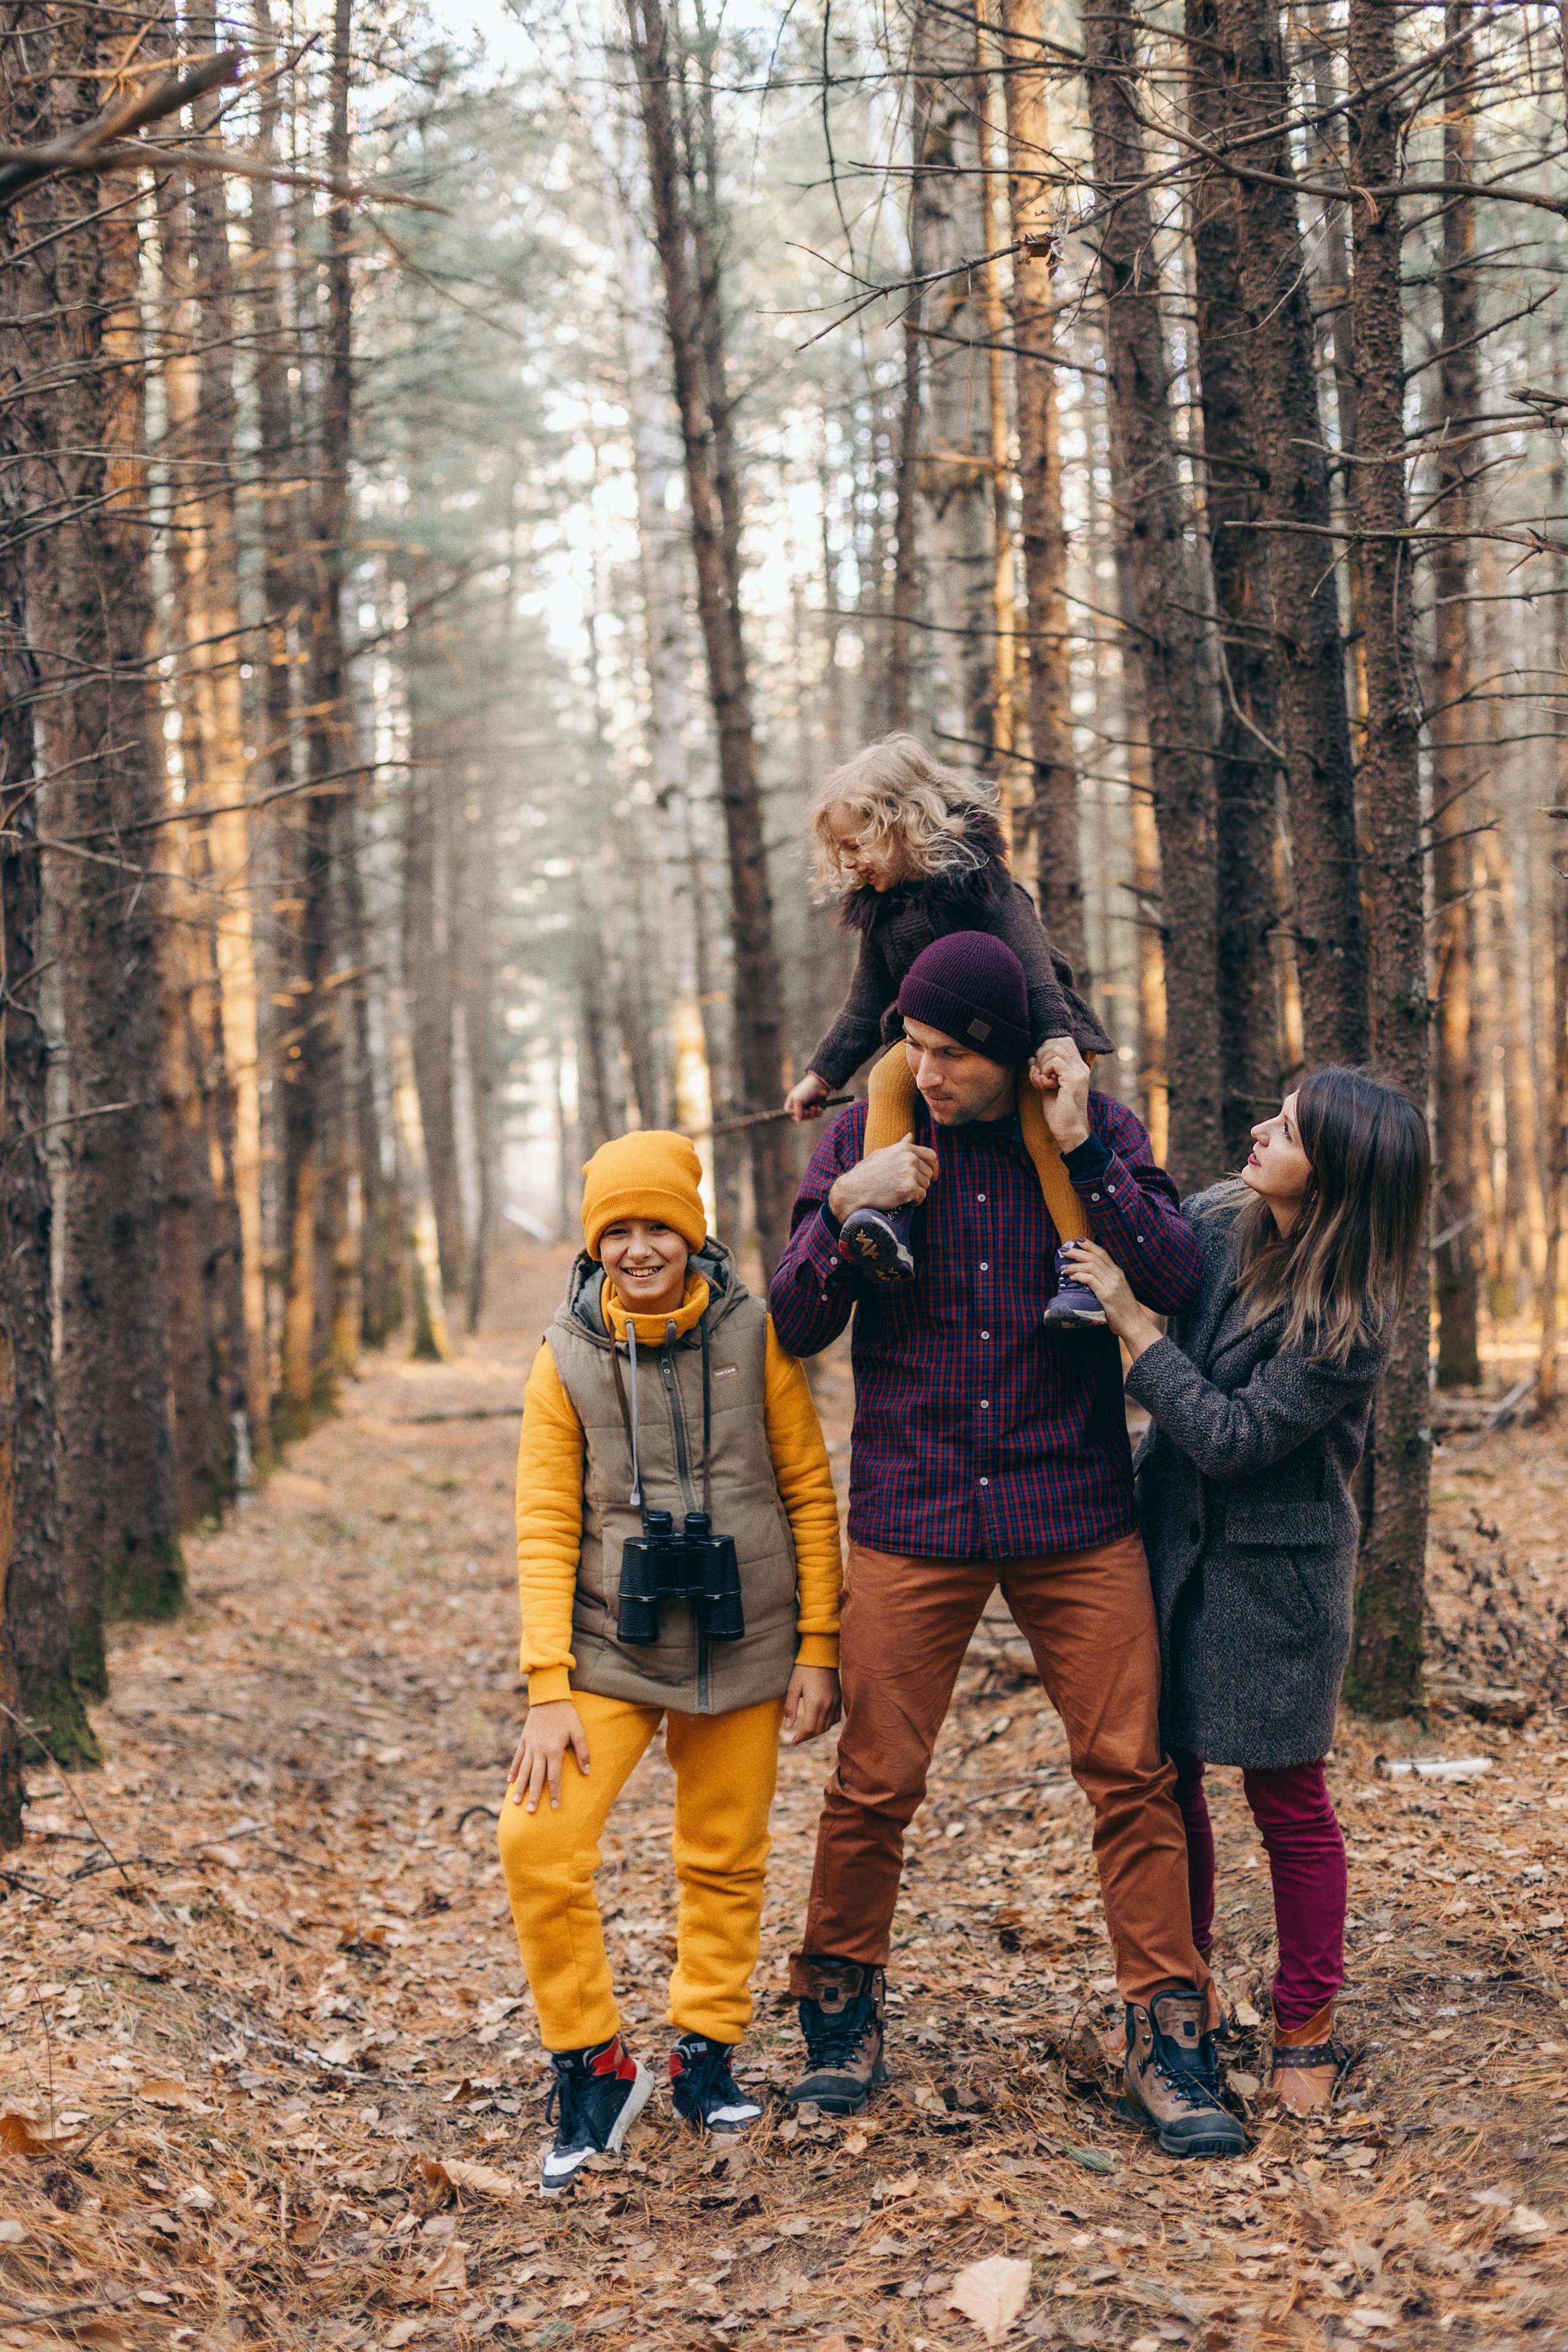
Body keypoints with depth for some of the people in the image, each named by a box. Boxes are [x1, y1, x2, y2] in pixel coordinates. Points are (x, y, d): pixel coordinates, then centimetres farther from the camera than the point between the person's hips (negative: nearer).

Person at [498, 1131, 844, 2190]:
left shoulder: (754, 1337, -3)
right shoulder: (566, 1359, -2)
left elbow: (811, 1495, 2)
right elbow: (545, 1530, -2)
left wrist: (818, 1647, -1)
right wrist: (548, 1687, -9)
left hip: (743, 1650, 0)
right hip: (611, 1646, 0)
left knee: (727, 1860, 10)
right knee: (539, 1840, -14)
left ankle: (707, 2052, 29)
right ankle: (593, 2064, 2)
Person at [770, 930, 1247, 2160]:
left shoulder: (1097, 1128, 1)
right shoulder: (863, 1139, 2)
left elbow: (1180, 1282, -9)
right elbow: (798, 1328, 1)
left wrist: (1082, 1152, -16)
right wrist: (843, 1209, -15)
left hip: (1077, 1518, 0)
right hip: (911, 1521, 0)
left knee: (1131, 1775, -2)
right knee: (873, 1785, 1)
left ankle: (1169, 2040, 7)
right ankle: (843, 2020, 21)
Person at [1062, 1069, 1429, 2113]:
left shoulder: (1349, 1319, -20)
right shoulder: (1219, 1222, -3)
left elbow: (1233, 1438, -22)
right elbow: (1120, 1250, 16)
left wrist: (1131, 1319, -22)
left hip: (1276, 1569, -6)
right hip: (1171, 1544, 6)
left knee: (1287, 1798, 4)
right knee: (1163, 1774, 11)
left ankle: (1308, 2031, 20)